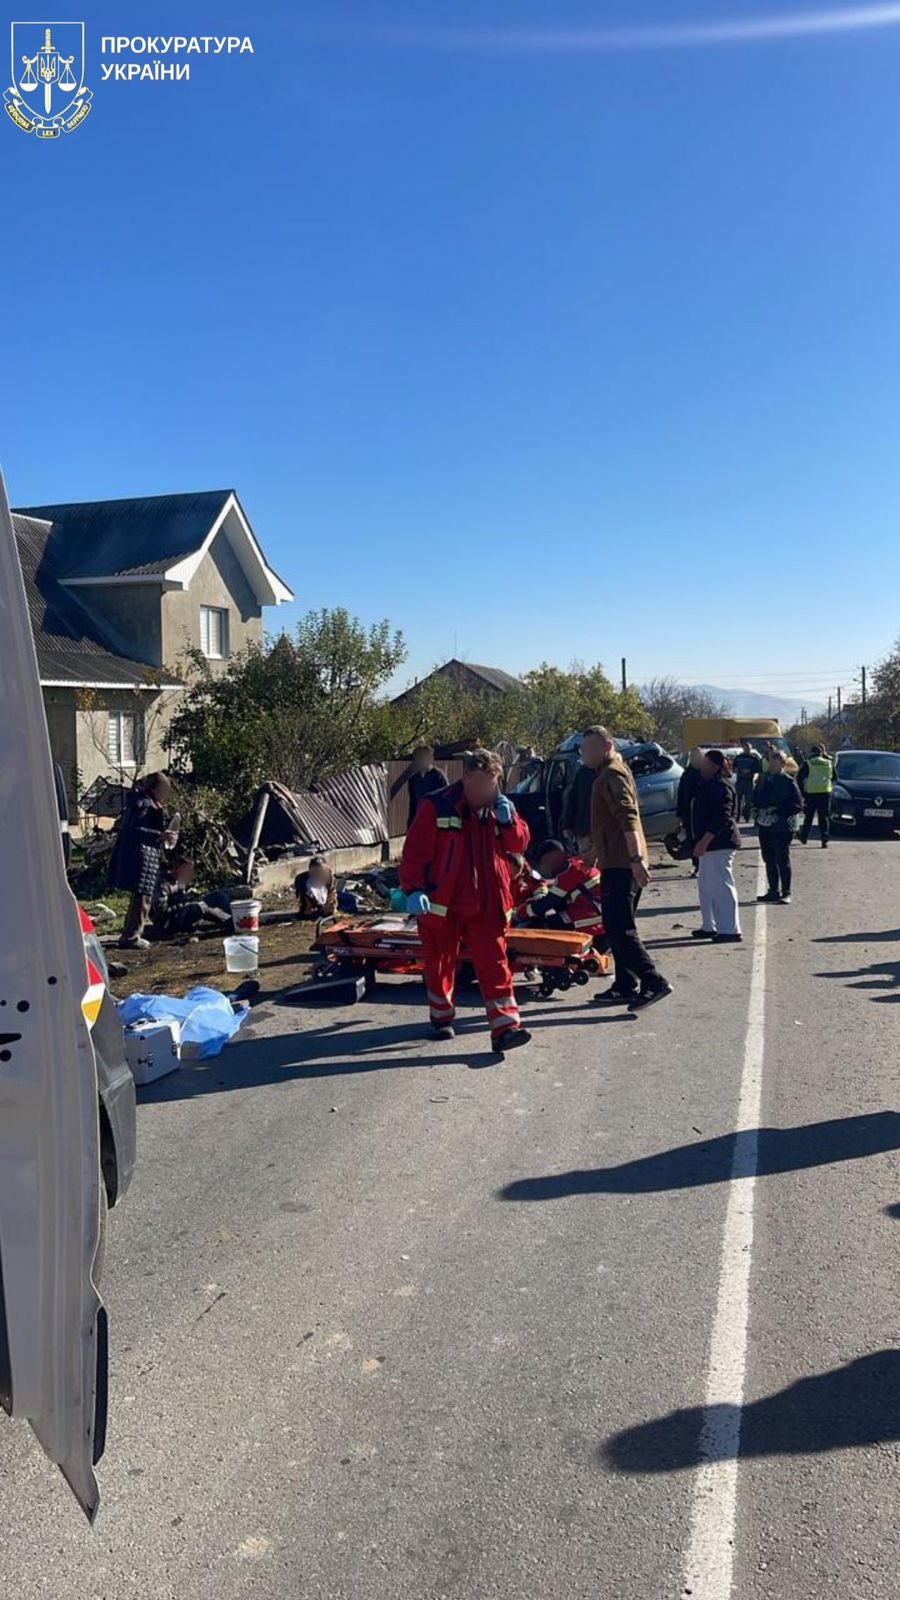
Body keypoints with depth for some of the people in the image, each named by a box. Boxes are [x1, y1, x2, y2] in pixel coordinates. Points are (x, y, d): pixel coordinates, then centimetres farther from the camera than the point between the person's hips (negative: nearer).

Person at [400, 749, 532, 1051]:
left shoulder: (499, 807, 6)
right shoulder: (436, 806, -9)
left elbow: (520, 844, 8)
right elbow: (414, 851, -10)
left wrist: (508, 821, -10)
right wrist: (414, 890, -19)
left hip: (487, 905, 3)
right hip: (442, 903, -2)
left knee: (494, 963, -4)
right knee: (441, 962, 13)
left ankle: (505, 1027, -4)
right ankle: (441, 1018, 32)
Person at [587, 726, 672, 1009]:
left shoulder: (612, 775, -12)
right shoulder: (613, 772, 21)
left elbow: (628, 818, -24)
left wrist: (636, 858, -33)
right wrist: (597, 850, 39)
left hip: (619, 864, -11)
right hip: (622, 862, 11)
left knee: (619, 929, -11)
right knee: (619, 927, 14)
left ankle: (654, 982, -13)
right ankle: (626, 986, 19)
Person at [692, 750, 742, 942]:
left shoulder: (721, 788, -16)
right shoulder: (711, 786, 16)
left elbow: (721, 819, -24)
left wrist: (704, 841, -26)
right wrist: (703, 842, 20)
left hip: (720, 844, -11)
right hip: (711, 843, 11)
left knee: (722, 885, -7)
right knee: (707, 887, 16)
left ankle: (731, 930, -3)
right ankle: (710, 926, 24)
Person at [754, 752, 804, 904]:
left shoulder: (788, 782, -10)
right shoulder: (764, 778, 10)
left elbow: (798, 804, -13)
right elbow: (757, 798, 22)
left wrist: (779, 811, -20)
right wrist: (757, 809, 2)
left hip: (781, 827, -7)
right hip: (764, 825, 7)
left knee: (782, 860, -4)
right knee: (769, 860, 13)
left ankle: (785, 893, 4)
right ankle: (773, 891, 24)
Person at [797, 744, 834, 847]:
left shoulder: (808, 763, -1)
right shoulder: (828, 763, 9)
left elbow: (799, 778, -1)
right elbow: (834, 778, 18)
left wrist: (802, 790, 9)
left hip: (811, 793, -2)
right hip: (825, 792, 2)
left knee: (809, 816, 11)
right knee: (823, 817, 3)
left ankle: (803, 837, 20)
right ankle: (824, 840, -5)